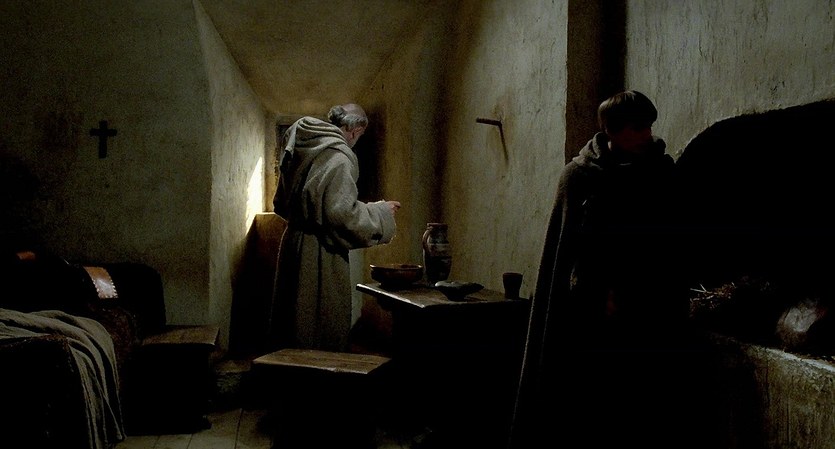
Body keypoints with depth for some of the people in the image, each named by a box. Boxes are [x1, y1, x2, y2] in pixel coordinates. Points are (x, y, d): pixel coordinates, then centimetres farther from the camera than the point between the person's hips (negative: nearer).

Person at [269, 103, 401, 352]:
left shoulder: (298, 151, 11)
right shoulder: (339, 157, -15)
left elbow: (281, 203, 20)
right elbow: (341, 213, -21)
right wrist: (380, 212, -7)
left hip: (292, 243, 9)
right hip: (320, 254, -9)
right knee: (324, 333, 1)